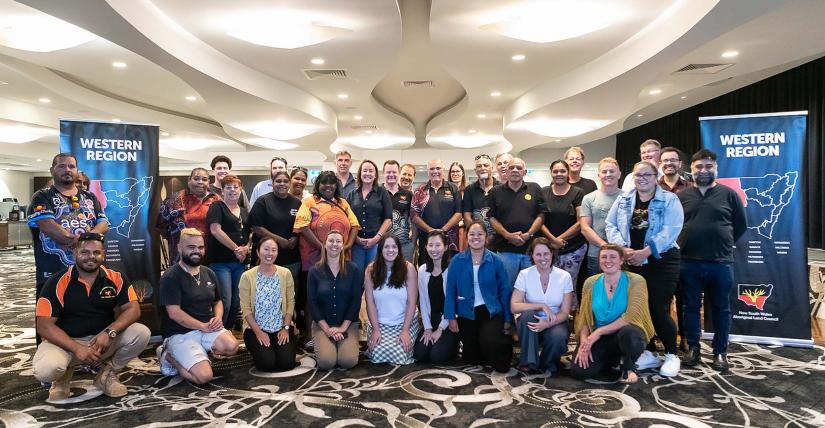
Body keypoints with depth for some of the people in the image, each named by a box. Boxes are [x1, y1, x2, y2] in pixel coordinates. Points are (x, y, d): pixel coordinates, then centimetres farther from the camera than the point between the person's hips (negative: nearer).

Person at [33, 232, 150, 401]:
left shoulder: (116, 279, -5)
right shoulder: (57, 283, -11)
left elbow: (133, 309, -10)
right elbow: (44, 325, -14)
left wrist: (110, 332, -29)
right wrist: (76, 348, -27)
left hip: (103, 339, 2)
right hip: (66, 341, -2)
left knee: (141, 333, -23)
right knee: (45, 369, -33)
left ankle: (107, 374, 3)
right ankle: (64, 374, 8)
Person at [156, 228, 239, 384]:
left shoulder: (209, 273, 11)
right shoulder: (171, 276, -10)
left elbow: (218, 301, 20)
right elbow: (174, 313, -17)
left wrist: (218, 318, -2)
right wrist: (203, 326, -16)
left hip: (207, 328, 6)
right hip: (180, 334, -6)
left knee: (232, 346, -26)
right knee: (204, 376, -23)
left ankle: (199, 355, 3)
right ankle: (170, 356, 5)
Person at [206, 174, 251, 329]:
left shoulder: (244, 211, 18)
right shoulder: (217, 207, 0)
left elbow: (251, 234, 20)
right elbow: (215, 230, -13)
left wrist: (246, 248, -2)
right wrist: (236, 249, -12)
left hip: (240, 262, 6)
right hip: (220, 262, -6)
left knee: (236, 302, 9)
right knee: (225, 301, -11)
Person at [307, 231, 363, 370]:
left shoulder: (353, 270, 1)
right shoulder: (315, 271, 1)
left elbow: (356, 301, -3)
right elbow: (312, 302, -2)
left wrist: (342, 328, -12)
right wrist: (327, 329, -12)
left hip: (348, 324, 0)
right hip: (322, 324, 0)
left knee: (348, 361, -22)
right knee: (326, 362, -22)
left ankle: (344, 345, 11)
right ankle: (322, 345, 11)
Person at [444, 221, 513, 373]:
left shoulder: (495, 261, -4)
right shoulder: (457, 261, -3)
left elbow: (505, 291, 0)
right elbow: (450, 290, -1)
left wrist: (508, 320, -2)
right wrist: (451, 317, -5)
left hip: (491, 312, -2)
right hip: (466, 314, 2)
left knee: (490, 344, -28)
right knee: (470, 359, 8)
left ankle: (505, 342, 9)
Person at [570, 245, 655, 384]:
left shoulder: (635, 281, -11)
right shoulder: (591, 283, 1)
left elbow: (632, 317, -20)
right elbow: (584, 318, 1)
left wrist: (598, 332, -22)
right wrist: (584, 342, -17)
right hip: (599, 339, 3)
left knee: (628, 332, -40)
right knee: (578, 370, -21)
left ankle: (629, 367, -5)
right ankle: (616, 360, 11)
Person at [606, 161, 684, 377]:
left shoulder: (669, 200, 0)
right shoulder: (623, 200, 11)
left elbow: (671, 229, -12)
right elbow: (611, 225, 4)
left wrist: (645, 252, -20)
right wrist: (624, 249, -12)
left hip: (661, 261, -4)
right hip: (631, 262, 4)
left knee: (659, 309, -5)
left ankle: (672, 355, 13)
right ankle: (650, 353, 22)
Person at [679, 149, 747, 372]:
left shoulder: (729, 194, 2)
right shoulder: (682, 196, 4)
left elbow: (741, 225, 8)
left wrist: (724, 244, 7)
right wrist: (684, 243, 5)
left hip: (721, 263, -1)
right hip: (689, 262, 1)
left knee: (721, 309, 8)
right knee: (691, 307, 8)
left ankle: (720, 352, 19)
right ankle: (693, 348, 20)